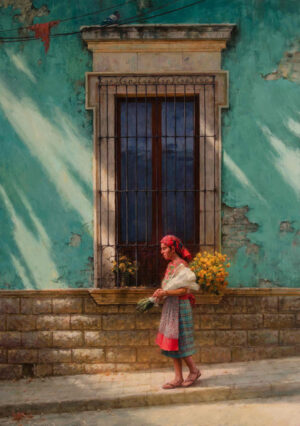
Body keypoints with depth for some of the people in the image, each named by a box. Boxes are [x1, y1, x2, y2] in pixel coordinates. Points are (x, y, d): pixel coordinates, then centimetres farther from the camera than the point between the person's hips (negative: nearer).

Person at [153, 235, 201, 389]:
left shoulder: (181, 264, -13)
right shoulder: (171, 265, 12)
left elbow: (183, 290, -19)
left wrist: (165, 293, -29)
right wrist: (161, 292, -4)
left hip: (179, 306, -9)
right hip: (170, 307, 9)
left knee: (179, 342, -1)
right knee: (172, 342, 9)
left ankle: (194, 370, 18)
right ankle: (178, 378, 16)